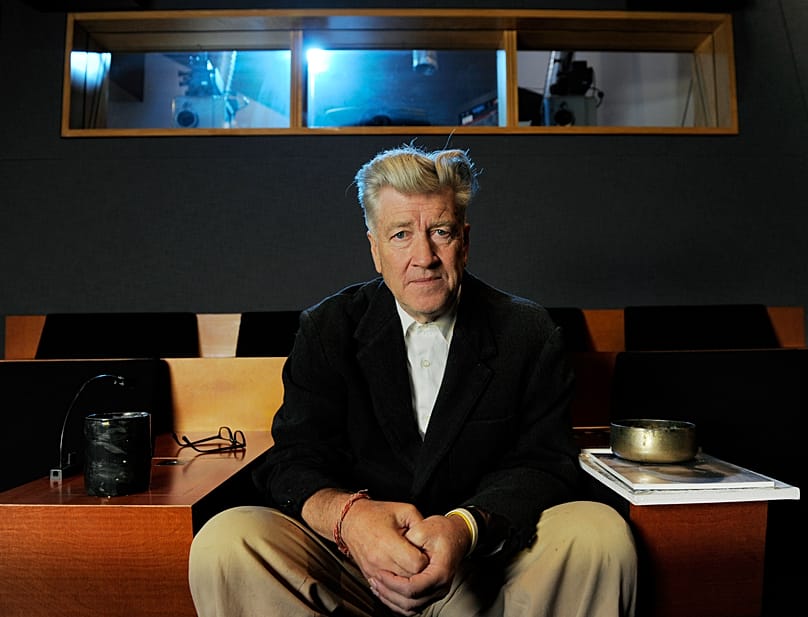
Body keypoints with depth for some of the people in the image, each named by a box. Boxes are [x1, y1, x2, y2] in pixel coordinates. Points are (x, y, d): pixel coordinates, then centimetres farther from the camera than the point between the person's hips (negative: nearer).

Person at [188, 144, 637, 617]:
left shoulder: (528, 333, -1)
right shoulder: (327, 329, 0)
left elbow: (545, 465, -8)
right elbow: (294, 461, -6)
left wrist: (467, 527, -30)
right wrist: (348, 515, -31)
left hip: (484, 567, 0)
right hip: (353, 562, 1)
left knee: (600, 532, -28)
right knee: (223, 542, -24)